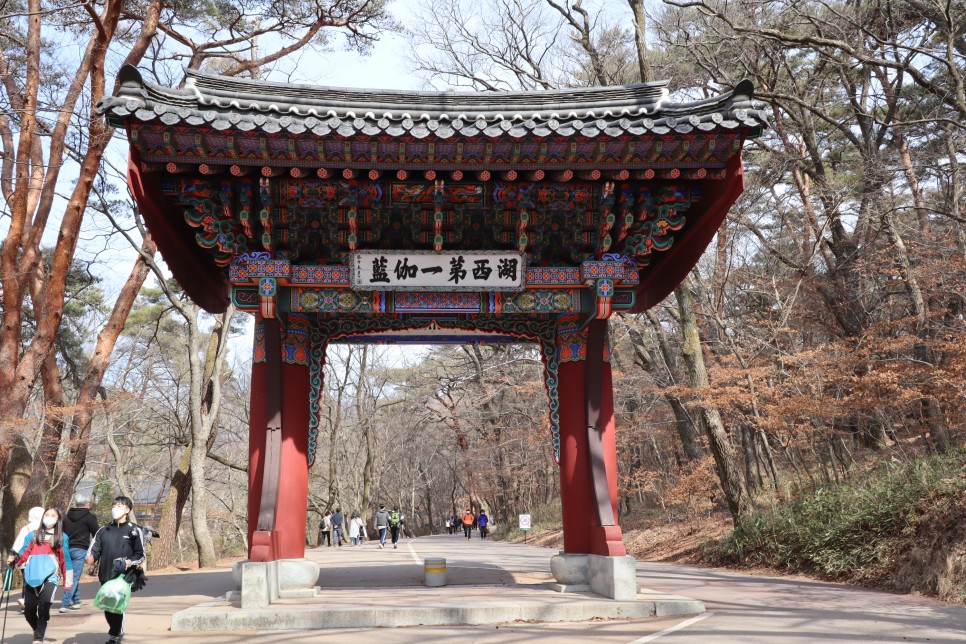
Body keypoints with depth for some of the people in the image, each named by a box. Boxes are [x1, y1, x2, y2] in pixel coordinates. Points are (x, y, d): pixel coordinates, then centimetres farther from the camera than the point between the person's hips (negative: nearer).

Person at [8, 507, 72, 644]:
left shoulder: (62, 537, 11)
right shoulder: (34, 535, 18)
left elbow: (64, 560, 10)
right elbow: (24, 552, 9)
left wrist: (67, 581, 9)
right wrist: (14, 560, -12)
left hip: (50, 577, -3)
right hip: (31, 578, 3)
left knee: (43, 609, -15)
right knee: (29, 611, 5)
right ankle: (38, 631, 33)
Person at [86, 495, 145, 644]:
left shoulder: (134, 531, 2)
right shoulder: (104, 531, 15)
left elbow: (140, 555, 2)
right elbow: (94, 549, 7)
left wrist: (128, 562, -16)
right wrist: (90, 557, -16)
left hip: (124, 577, -4)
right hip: (105, 577, 4)